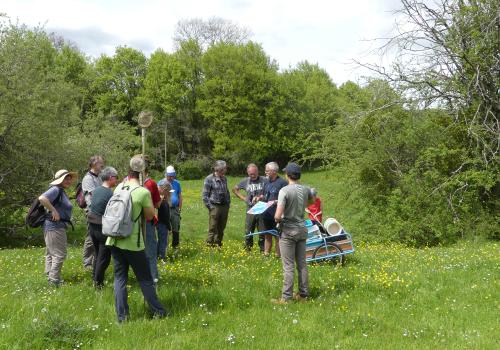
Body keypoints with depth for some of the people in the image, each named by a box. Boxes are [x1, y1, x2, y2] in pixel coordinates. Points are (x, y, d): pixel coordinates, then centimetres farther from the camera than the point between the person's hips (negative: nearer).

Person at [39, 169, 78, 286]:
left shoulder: (62, 191, 13)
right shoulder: (55, 190, -17)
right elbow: (42, 198, -32)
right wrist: (53, 211, -28)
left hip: (58, 226, 11)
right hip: (55, 226, -11)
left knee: (51, 253, 19)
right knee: (59, 254, -5)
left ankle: (50, 276, 31)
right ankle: (55, 281, 0)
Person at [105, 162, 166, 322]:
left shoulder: (119, 187, 5)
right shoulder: (143, 192, -12)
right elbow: (149, 216, 0)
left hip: (115, 240, 5)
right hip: (132, 243, -5)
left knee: (120, 278, 12)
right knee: (145, 279, 7)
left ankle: (121, 315, 12)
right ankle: (158, 312, 17)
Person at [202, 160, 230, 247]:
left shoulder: (224, 179, 12)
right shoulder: (209, 179, -8)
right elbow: (205, 195, -8)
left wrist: (228, 202, 15)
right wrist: (210, 206, -12)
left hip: (225, 206, 6)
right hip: (215, 207, -6)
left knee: (221, 228, 12)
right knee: (213, 228, -4)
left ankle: (218, 244, 23)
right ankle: (210, 244, 4)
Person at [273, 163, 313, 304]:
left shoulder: (284, 190, -17)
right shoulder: (306, 190, 1)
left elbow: (278, 216, -22)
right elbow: (311, 201, 26)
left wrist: (277, 220, -1)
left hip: (288, 231, -6)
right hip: (302, 230, 6)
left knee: (288, 266, -2)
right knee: (302, 264, 14)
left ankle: (286, 297, 2)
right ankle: (303, 294, 22)